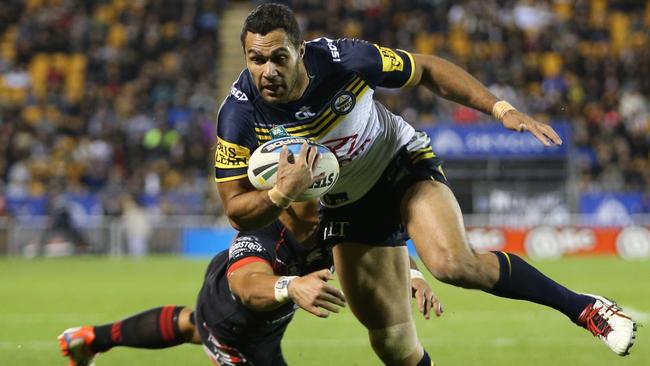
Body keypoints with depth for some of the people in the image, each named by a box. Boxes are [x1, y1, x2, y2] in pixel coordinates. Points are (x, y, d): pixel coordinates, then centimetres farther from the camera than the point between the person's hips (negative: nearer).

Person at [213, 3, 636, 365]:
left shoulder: (344, 60, -27)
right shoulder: (239, 116, -24)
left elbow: (427, 70, -10)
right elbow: (238, 212, -17)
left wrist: (501, 109, -16)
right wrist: (283, 194, -38)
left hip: (403, 165, -3)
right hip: (345, 206, 3)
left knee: (453, 263, -31)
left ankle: (584, 308, -14)